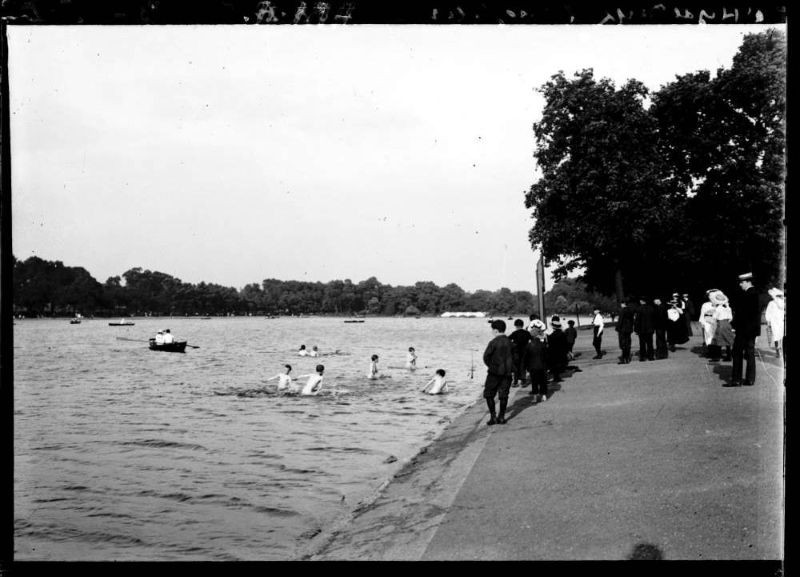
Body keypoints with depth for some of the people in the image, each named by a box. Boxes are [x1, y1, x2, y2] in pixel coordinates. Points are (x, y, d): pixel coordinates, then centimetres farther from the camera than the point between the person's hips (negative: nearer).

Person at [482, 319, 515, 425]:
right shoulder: (510, 342, 3)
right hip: (507, 372, 5)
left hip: (495, 372, -5)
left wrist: (489, 365, 3)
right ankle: (501, 417, 10)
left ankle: (493, 416, 1)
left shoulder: (493, 342, -13)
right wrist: (512, 369, 14)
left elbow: (486, 356, -13)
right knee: (503, 395, 10)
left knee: (489, 394, 7)